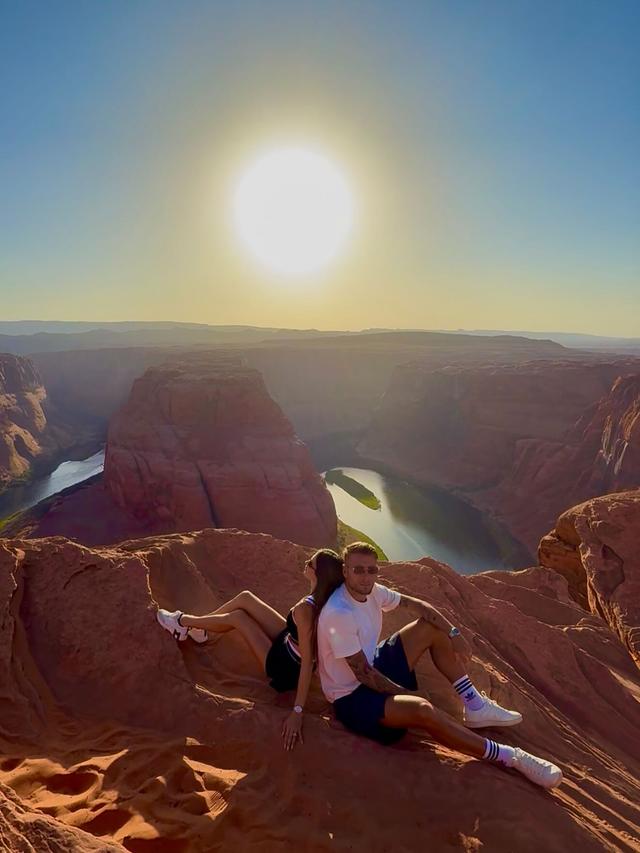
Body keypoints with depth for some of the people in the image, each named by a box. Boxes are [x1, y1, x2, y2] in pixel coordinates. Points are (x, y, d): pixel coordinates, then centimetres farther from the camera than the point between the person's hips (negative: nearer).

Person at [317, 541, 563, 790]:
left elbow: (414, 604, 5)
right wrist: (406, 694, -14)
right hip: (352, 695, -9)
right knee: (422, 710, -33)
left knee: (433, 628, 3)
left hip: (374, 668, 9)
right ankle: (512, 758, -19)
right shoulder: (338, 614, -29)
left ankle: (475, 706, 7)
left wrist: (453, 633, -3)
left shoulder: (371, 591, -6)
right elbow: (364, 674, -24)